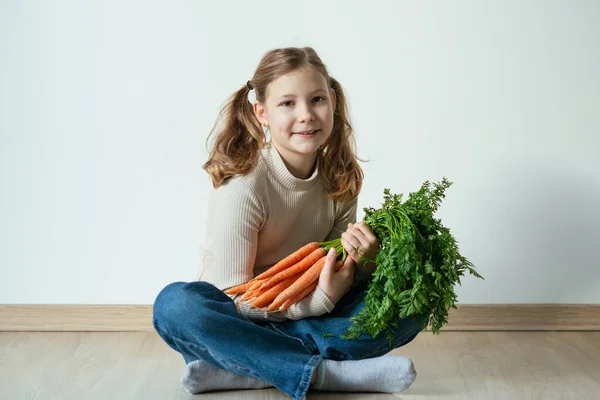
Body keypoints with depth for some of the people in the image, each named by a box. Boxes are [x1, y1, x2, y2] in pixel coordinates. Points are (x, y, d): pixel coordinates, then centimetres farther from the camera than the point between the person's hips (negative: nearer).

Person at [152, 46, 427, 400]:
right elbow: (232, 296, -19)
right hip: (242, 319, -4)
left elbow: (333, 269, 1)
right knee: (175, 305, -34)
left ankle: (235, 369, -25)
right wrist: (317, 300, -31)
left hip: (310, 310, 5)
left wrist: (358, 261, -23)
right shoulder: (242, 187, -20)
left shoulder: (340, 177, -5)